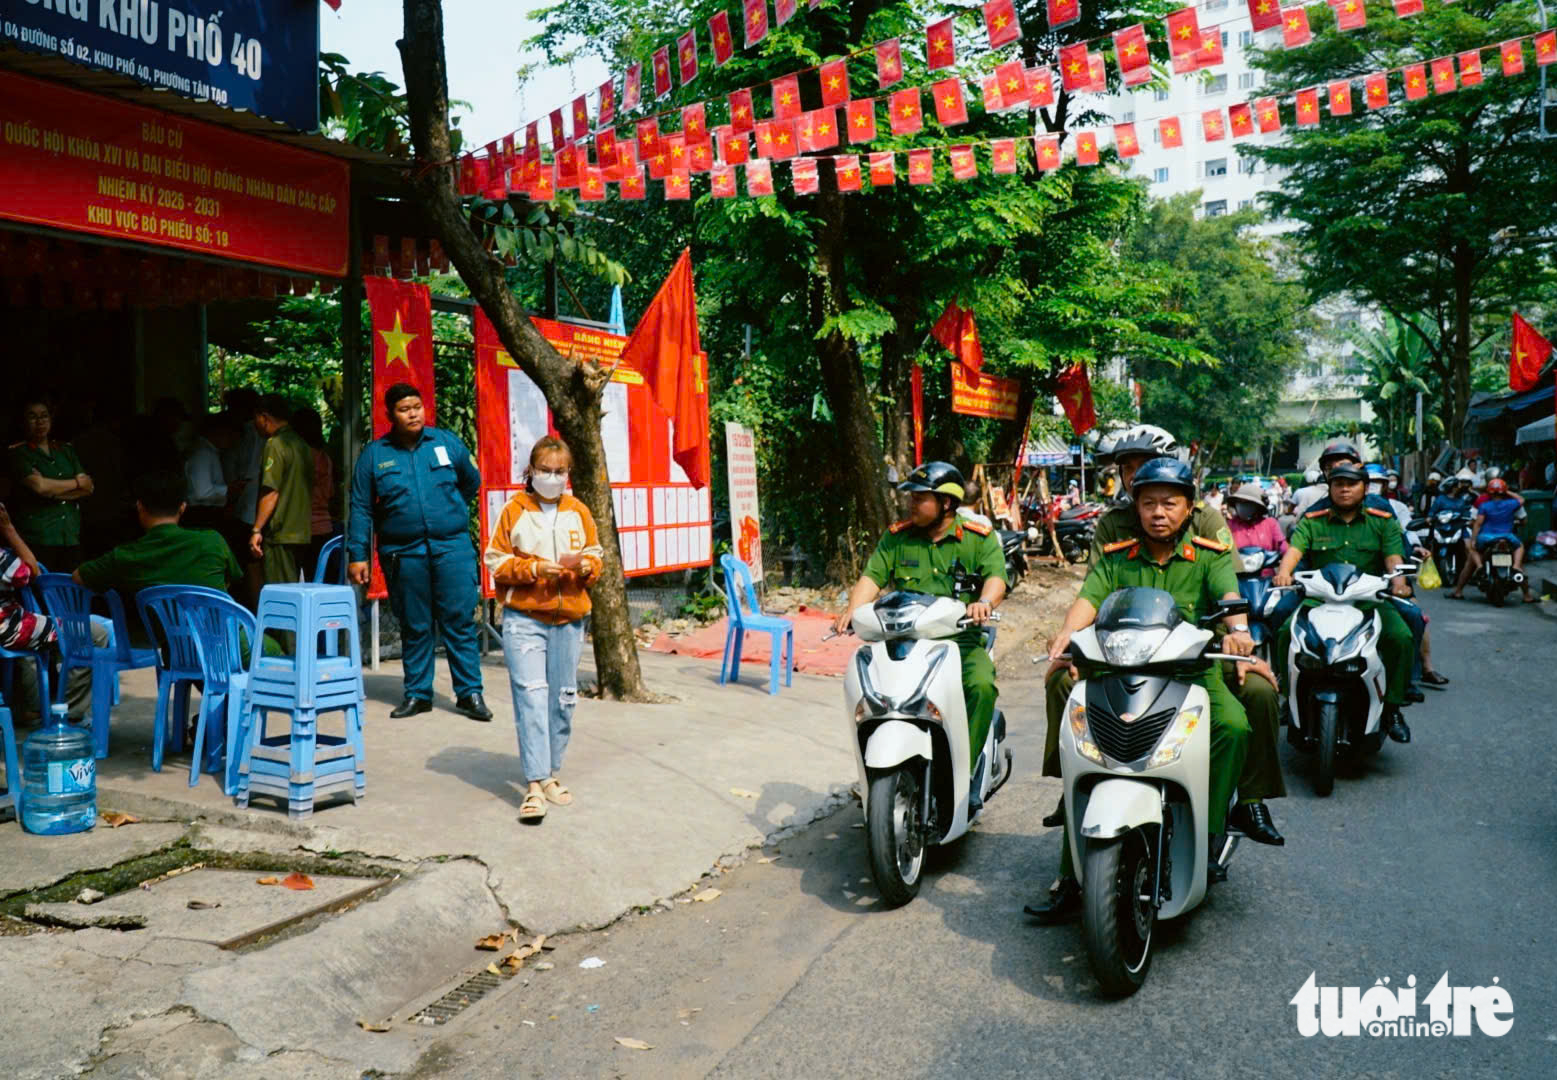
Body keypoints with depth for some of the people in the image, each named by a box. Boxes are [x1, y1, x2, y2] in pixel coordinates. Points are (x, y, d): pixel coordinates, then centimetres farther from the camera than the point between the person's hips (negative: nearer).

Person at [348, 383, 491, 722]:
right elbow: (361, 509, 4)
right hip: (402, 553, 1)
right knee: (414, 627, 9)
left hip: (452, 547, 0)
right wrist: (357, 555, 0)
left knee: (460, 620, -2)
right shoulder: (374, 454, 3)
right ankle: (417, 694, 21)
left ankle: (469, 693, 6)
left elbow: (472, 482, 21)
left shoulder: (446, 443, 4)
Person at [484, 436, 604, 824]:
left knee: (563, 700, 9)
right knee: (531, 696, -11)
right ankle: (534, 785, -10)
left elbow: (597, 556, 14)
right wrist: (533, 568, -15)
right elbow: (495, 561, 0)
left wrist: (586, 566, -9)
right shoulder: (514, 510, 1)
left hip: (569, 619, 4)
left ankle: (551, 774, 23)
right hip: (523, 619, -3)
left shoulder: (578, 511, 9)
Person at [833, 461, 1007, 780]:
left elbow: (996, 576, -9)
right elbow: (873, 575, 4)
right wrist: (852, 609, -15)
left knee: (982, 685, -31)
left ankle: (965, 767, -17)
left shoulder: (979, 538, 4)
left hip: (961, 638, -2)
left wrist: (985, 602, -33)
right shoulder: (897, 537, 13)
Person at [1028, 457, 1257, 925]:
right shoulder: (1116, 558, 14)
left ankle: (1207, 836, -18)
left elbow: (1229, 593, -10)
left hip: (1193, 671, -1)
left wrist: (1237, 628, -33)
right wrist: (1067, 632, -24)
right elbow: (1090, 596, -2)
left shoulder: (1209, 555, 9)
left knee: (1233, 725, -30)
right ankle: (1072, 879, -15)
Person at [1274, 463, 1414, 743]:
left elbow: (1394, 557, -2)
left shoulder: (1383, 521, 12)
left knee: (1401, 637, -25)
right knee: (1287, 633, -26)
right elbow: (1294, 549, -7)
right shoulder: (1312, 522, 10)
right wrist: (1283, 572, -30)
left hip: (1370, 599, 0)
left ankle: (1392, 707, -7)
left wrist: (1398, 580, -25)